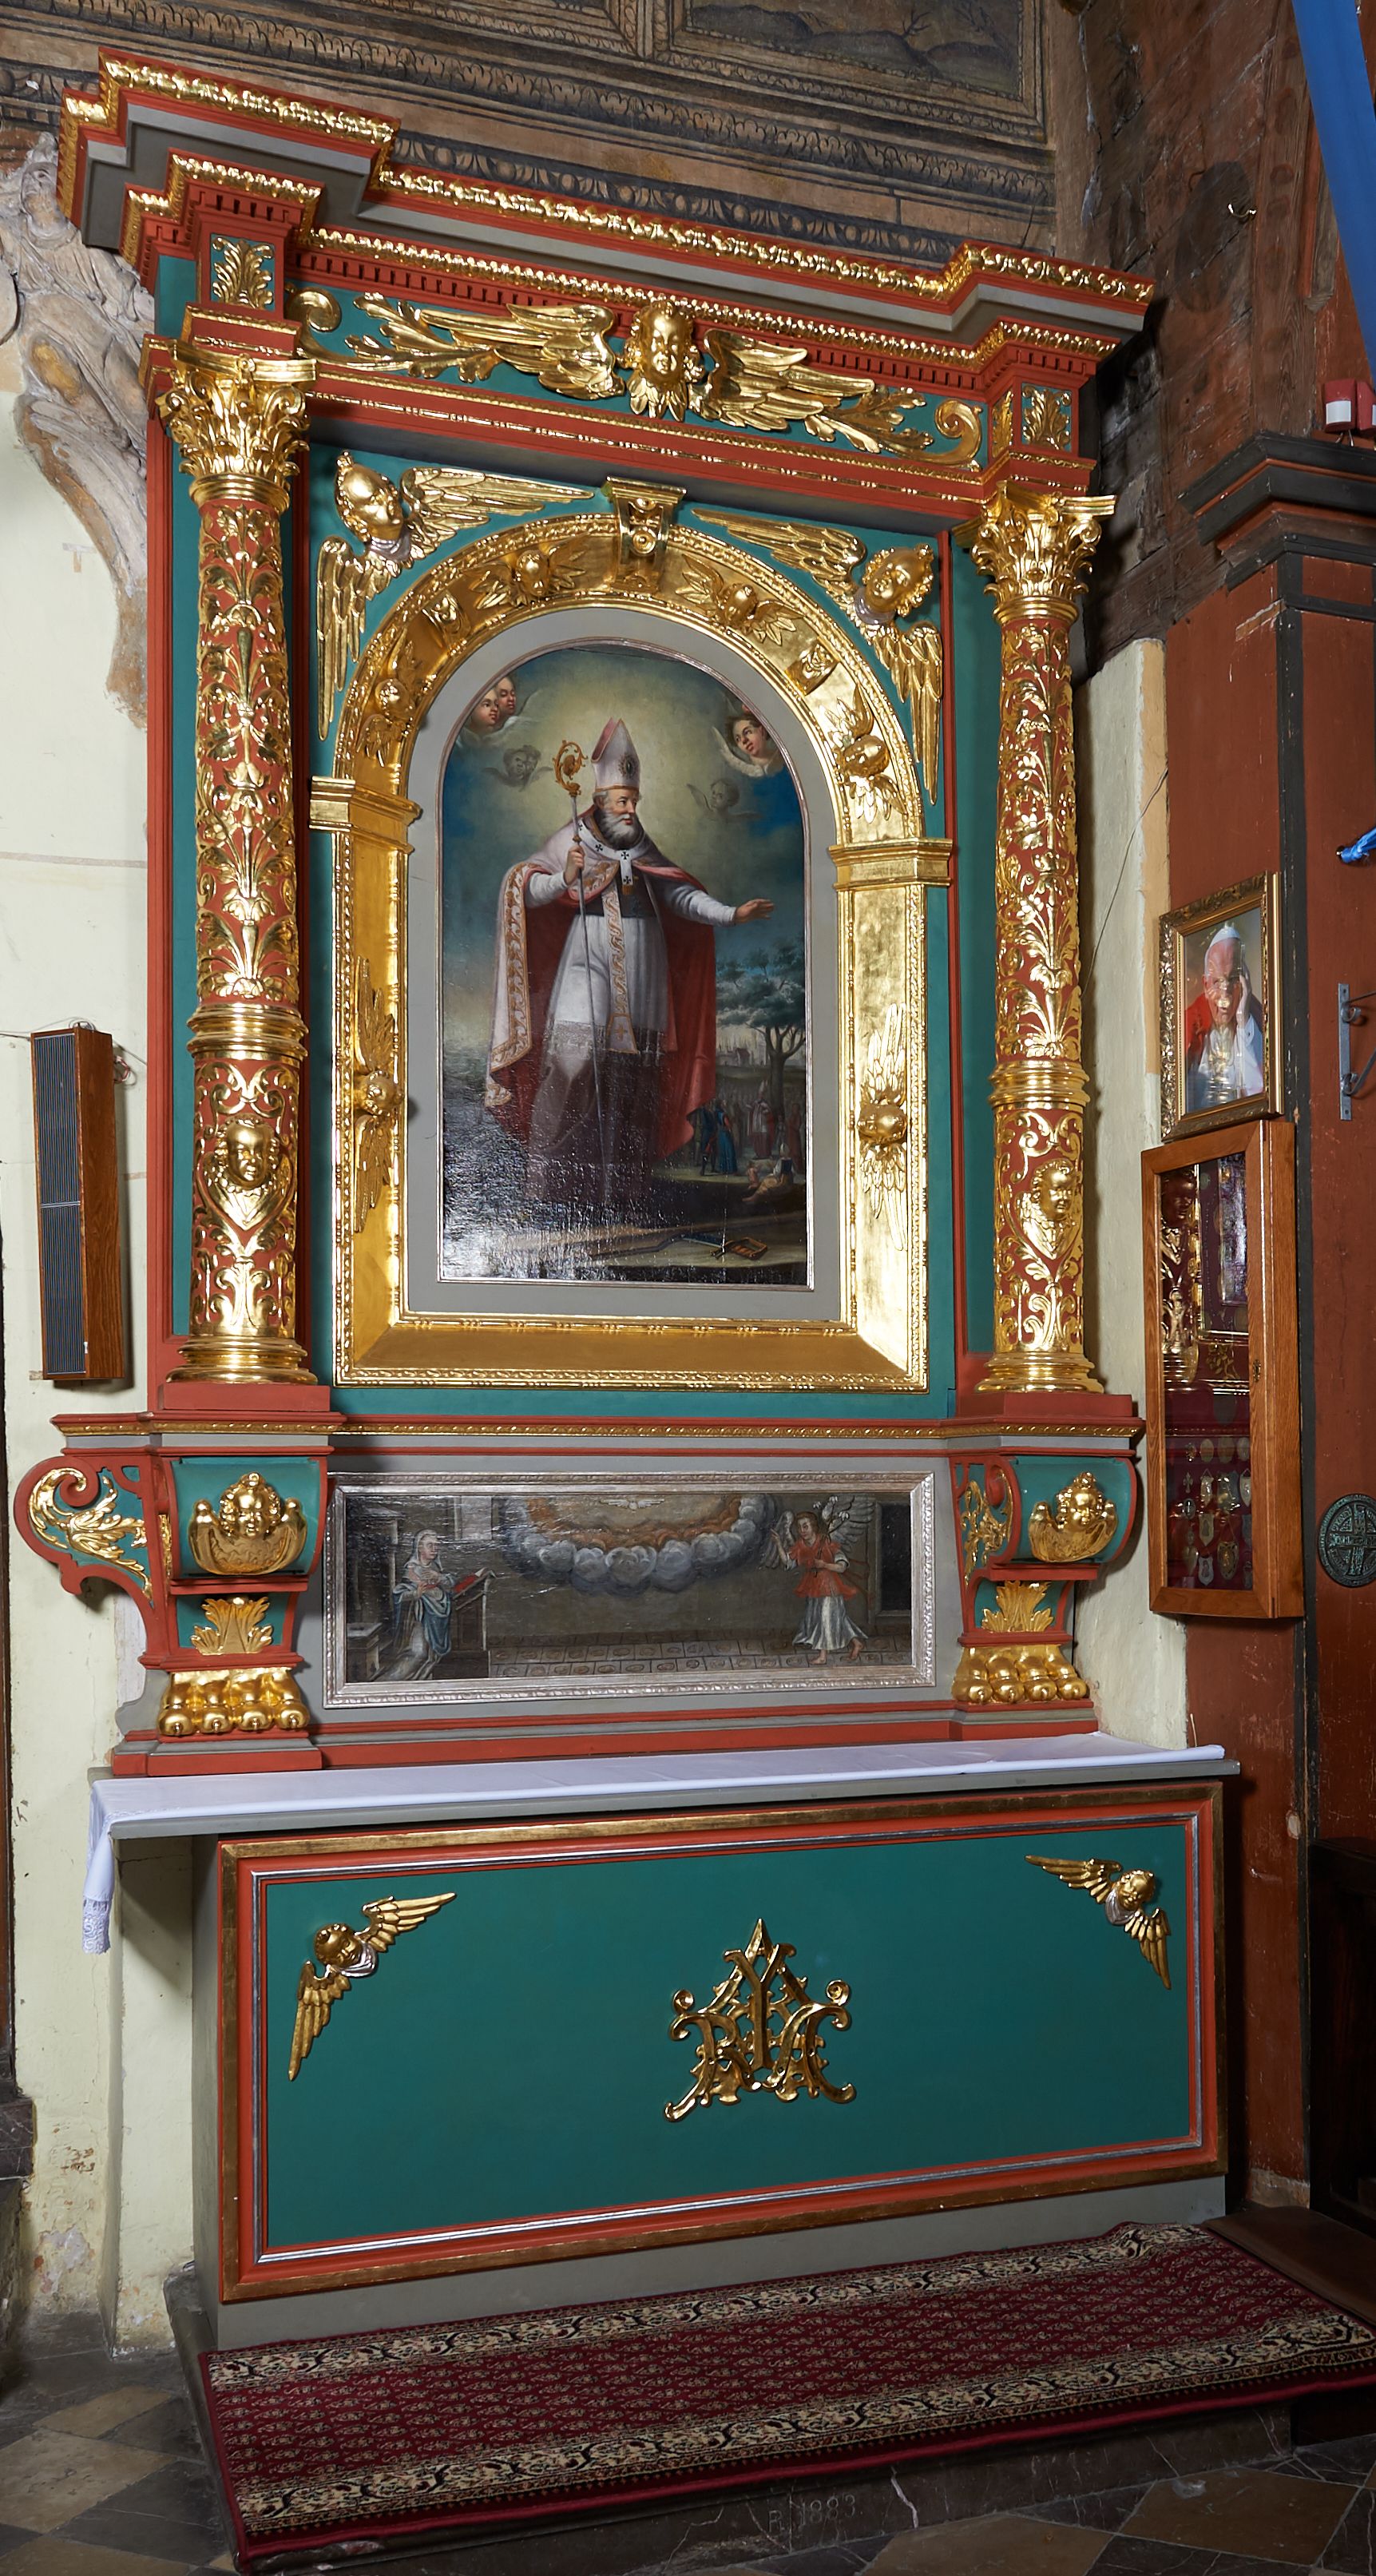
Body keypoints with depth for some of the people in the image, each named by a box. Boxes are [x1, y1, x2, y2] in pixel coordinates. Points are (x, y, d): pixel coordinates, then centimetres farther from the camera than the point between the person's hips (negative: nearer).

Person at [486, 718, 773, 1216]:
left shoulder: (643, 848, 17)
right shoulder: (571, 839, 4)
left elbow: (680, 894, 14)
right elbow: (526, 891, -3)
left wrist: (730, 914, 3)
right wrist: (564, 879, -21)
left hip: (641, 967, 4)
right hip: (589, 958, -4)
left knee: (634, 1072, 1)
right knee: (575, 1055, -15)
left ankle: (623, 1187, 3)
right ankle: (559, 1181, -9)